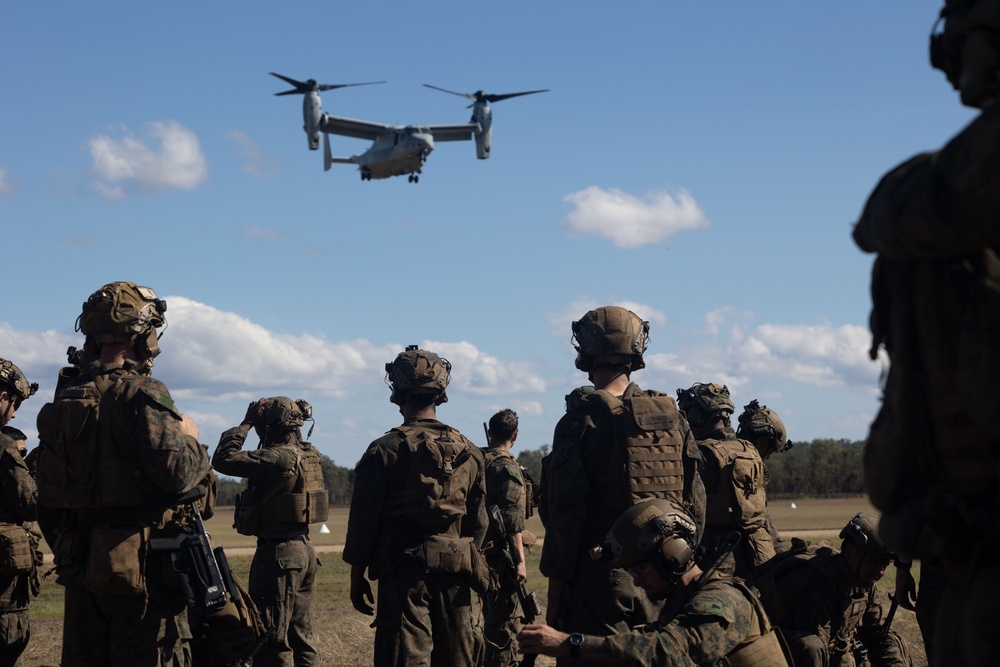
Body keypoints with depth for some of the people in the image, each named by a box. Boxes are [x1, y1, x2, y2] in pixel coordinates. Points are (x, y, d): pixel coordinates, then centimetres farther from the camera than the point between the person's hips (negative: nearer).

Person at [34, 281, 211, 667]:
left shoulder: (65, 399, 12)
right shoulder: (142, 394, -12)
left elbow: (46, 495, 15)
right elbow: (175, 473, -23)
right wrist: (190, 440, -2)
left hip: (79, 563, 7)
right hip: (141, 566, -7)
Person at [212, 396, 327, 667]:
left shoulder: (279, 458, -19)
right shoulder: (310, 455, 7)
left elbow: (223, 460, -20)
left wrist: (245, 423, -9)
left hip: (278, 553, -9)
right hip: (304, 550, 9)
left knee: (272, 641, -3)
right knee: (301, 635, 16)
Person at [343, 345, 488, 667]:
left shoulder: (384, 451, -6)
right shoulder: (469, 452, 8)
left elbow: (363, 522, -5)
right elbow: (479, 523, 11)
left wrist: (357, 577, 4)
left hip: (404, 577, -4)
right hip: (454, 576, 4)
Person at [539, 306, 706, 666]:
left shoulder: (581, 421, -9)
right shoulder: (673, 417, 7)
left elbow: (565, 517, -11)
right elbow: (696, 505, 9)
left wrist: (554, 599, -5)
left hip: (602, 581, -5)